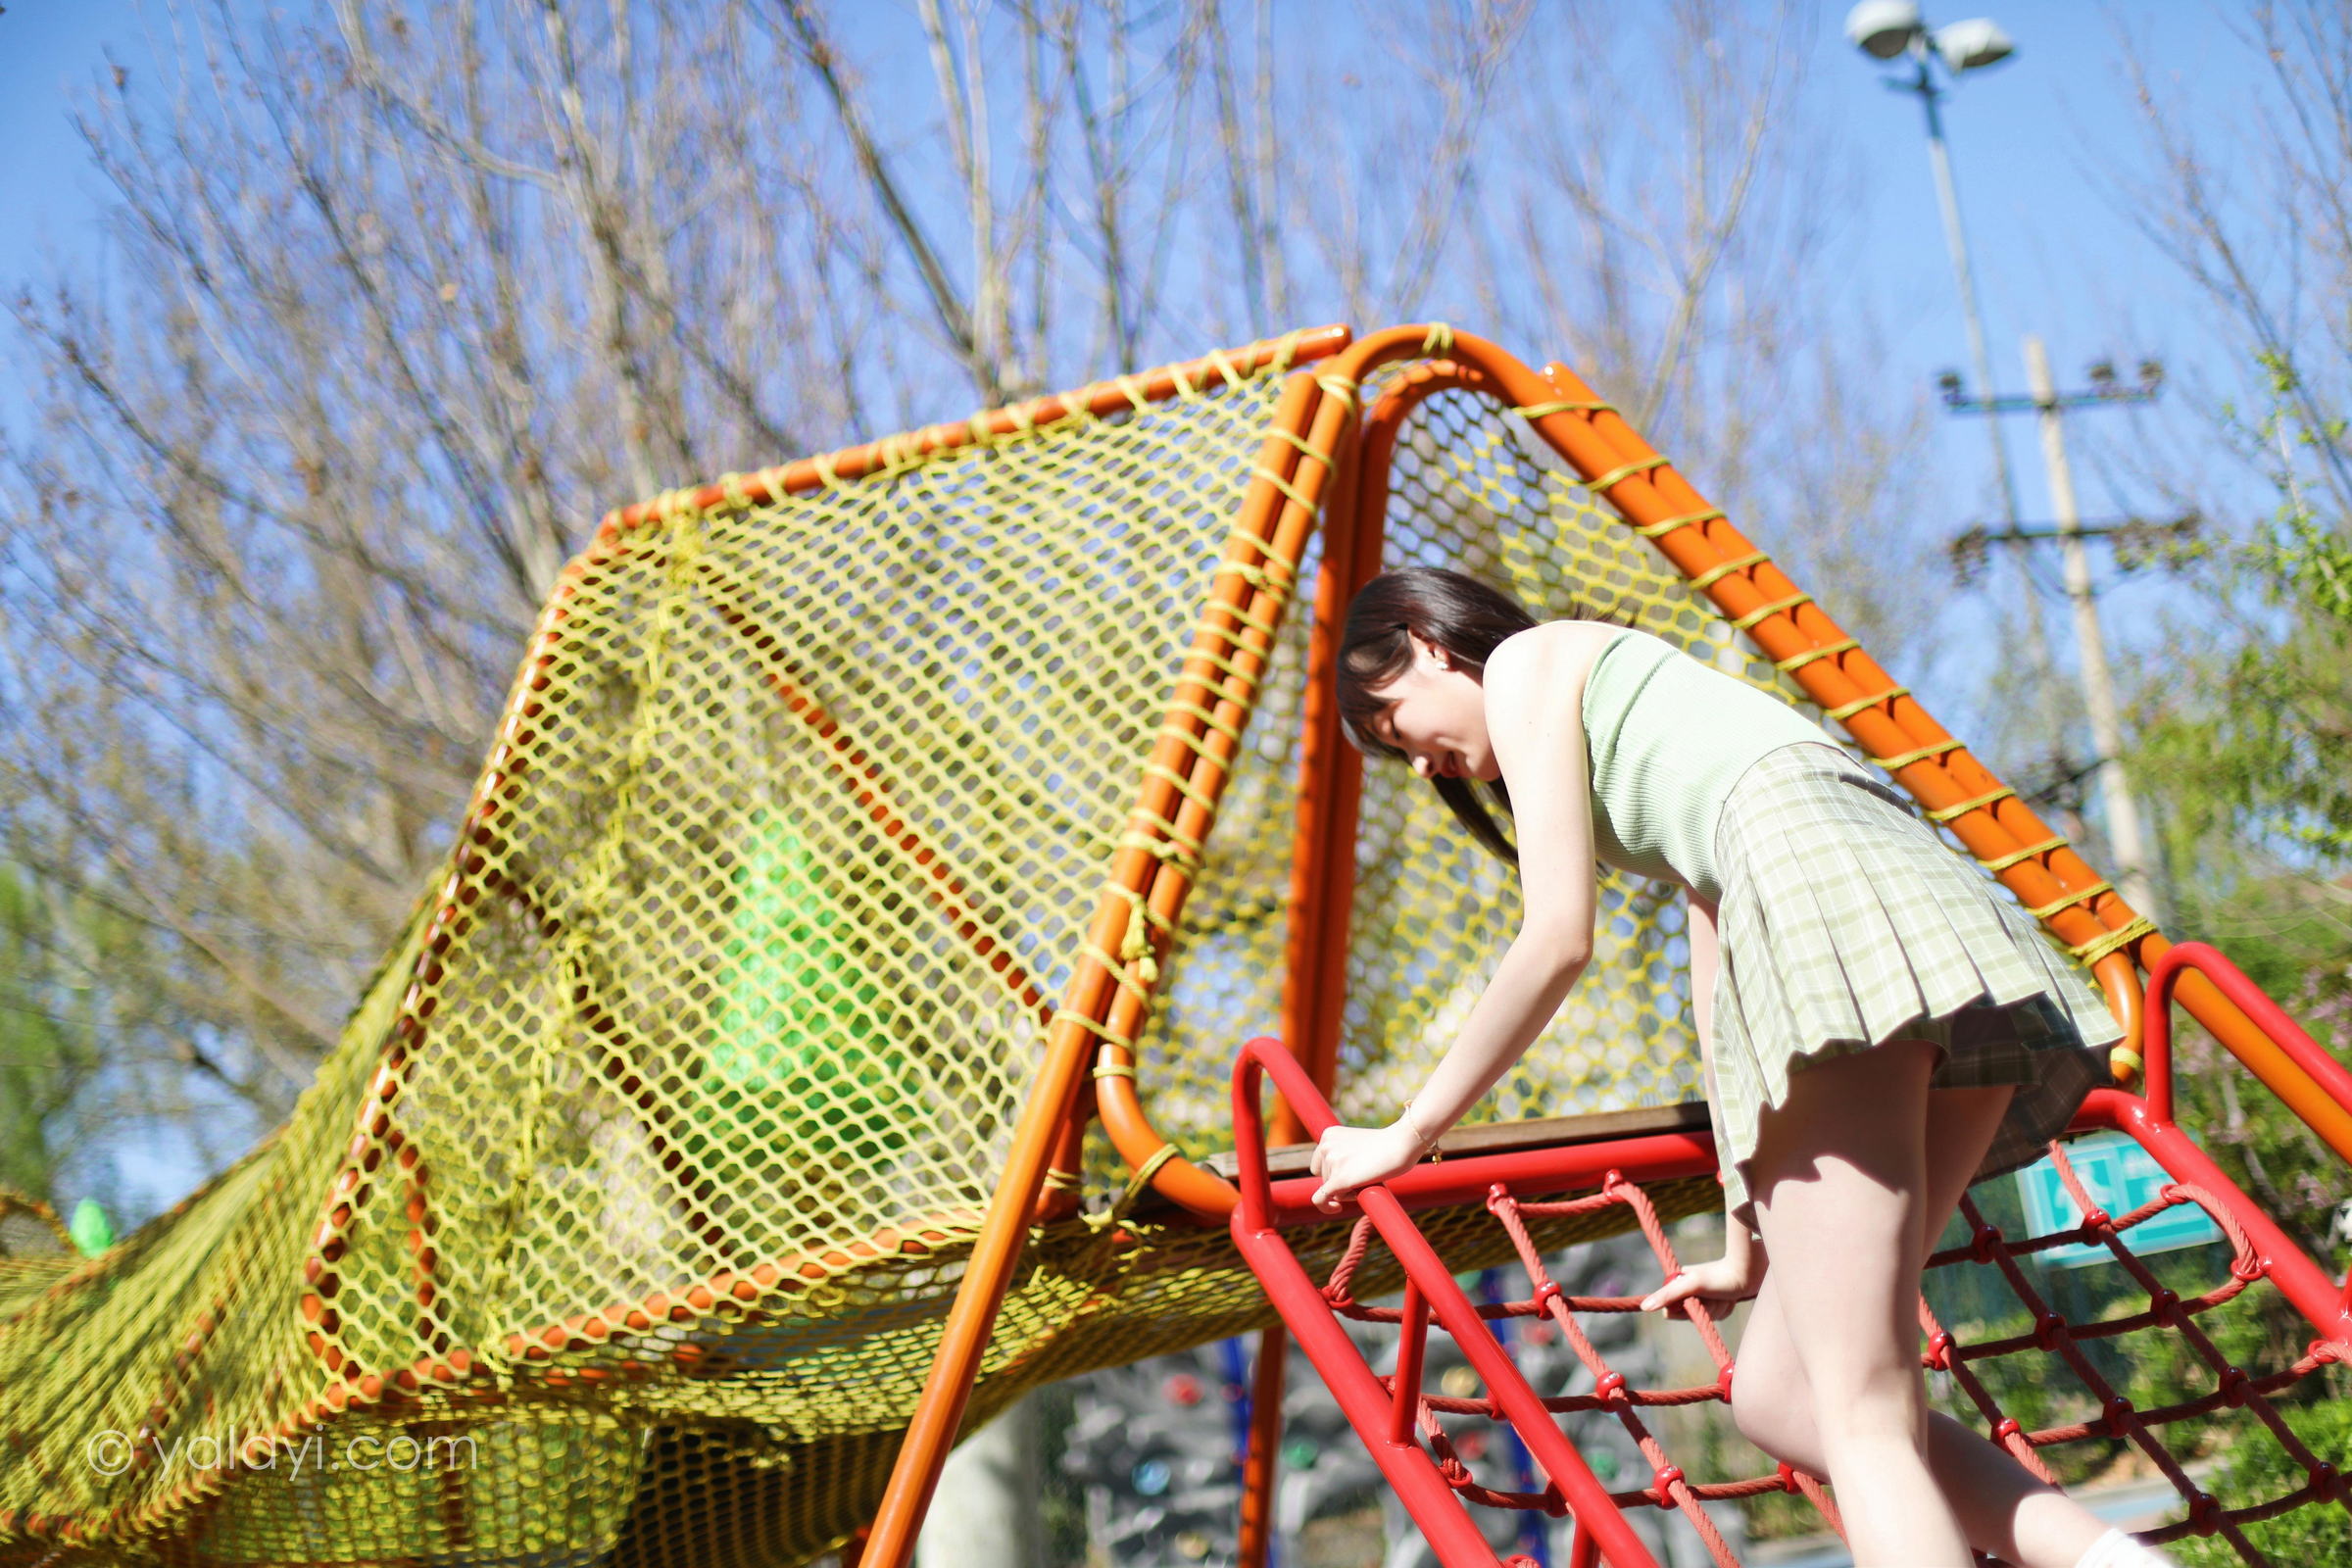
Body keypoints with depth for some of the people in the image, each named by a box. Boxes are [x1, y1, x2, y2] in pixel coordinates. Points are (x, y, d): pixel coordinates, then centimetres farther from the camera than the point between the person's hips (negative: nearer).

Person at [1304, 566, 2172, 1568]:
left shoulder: (1530, 659, 15)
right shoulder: (1651, 713, 38)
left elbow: (1558, 941, 5)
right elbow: (1718, 983, 37)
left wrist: (1410, 1134, 14)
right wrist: (1744, 1250, 40)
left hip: (1828, 881, -9)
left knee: (1863, 1417, -15)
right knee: (1775, 1392, 8)